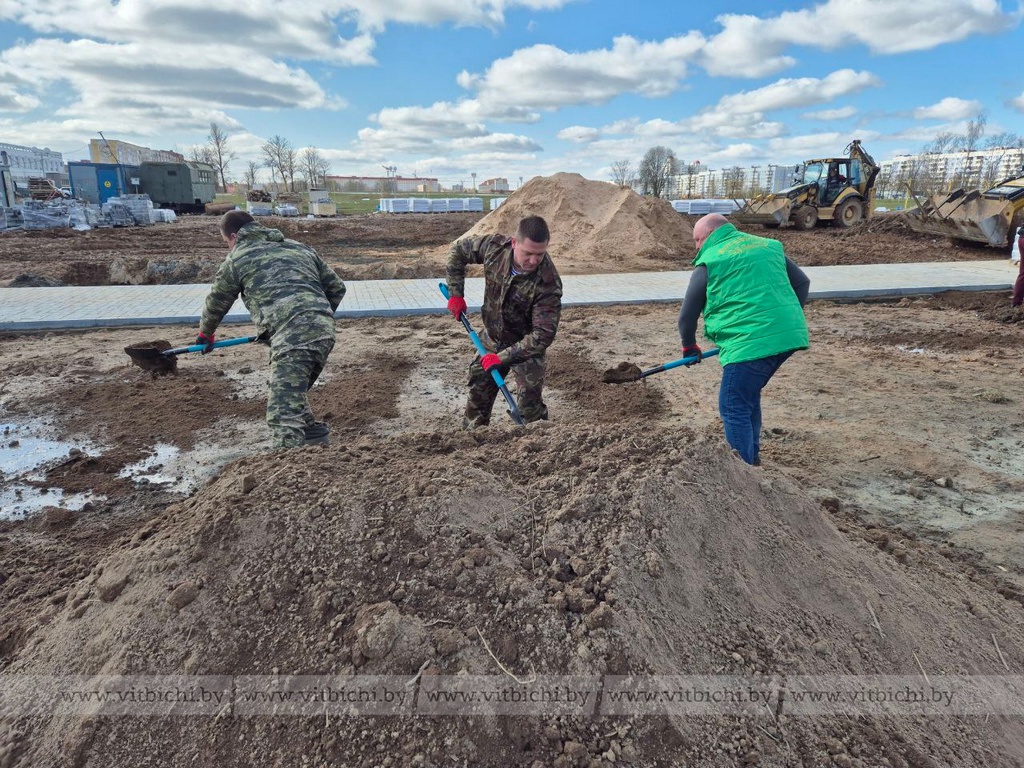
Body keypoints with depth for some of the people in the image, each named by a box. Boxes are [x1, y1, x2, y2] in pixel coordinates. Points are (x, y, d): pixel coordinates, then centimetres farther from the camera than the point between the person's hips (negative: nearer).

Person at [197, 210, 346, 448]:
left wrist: (205, 334, 47)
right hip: (325, 330, 7)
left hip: (291, 335, -7)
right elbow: (337, 287, 27)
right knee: (293, 391, 28)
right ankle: (312, 433, 37)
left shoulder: (237, 258, 16)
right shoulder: (299, 247, 28)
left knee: (283, 411, -10)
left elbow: (217, 302, 29)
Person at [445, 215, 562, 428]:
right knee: (478, 394, 18)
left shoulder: (548, 283, -32)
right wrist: (456, 294, -5)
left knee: (530, 408, -10)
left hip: (527, 347, -5)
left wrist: (503, 357, -33)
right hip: (491, 339, 5)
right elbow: (459, 249, -1)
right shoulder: (495, 247, -21)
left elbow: (543, 335, -32)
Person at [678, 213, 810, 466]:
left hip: (751, 342, -8)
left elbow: (688, 313, 7)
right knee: (748, 395, 25)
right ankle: (752, 457, 36)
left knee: (734, 409, 1)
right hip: (790, 334, 8)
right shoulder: (768, 246, 19)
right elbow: (802, 282, 22)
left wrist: (689, 346, 23)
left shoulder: (709, 261, 1)